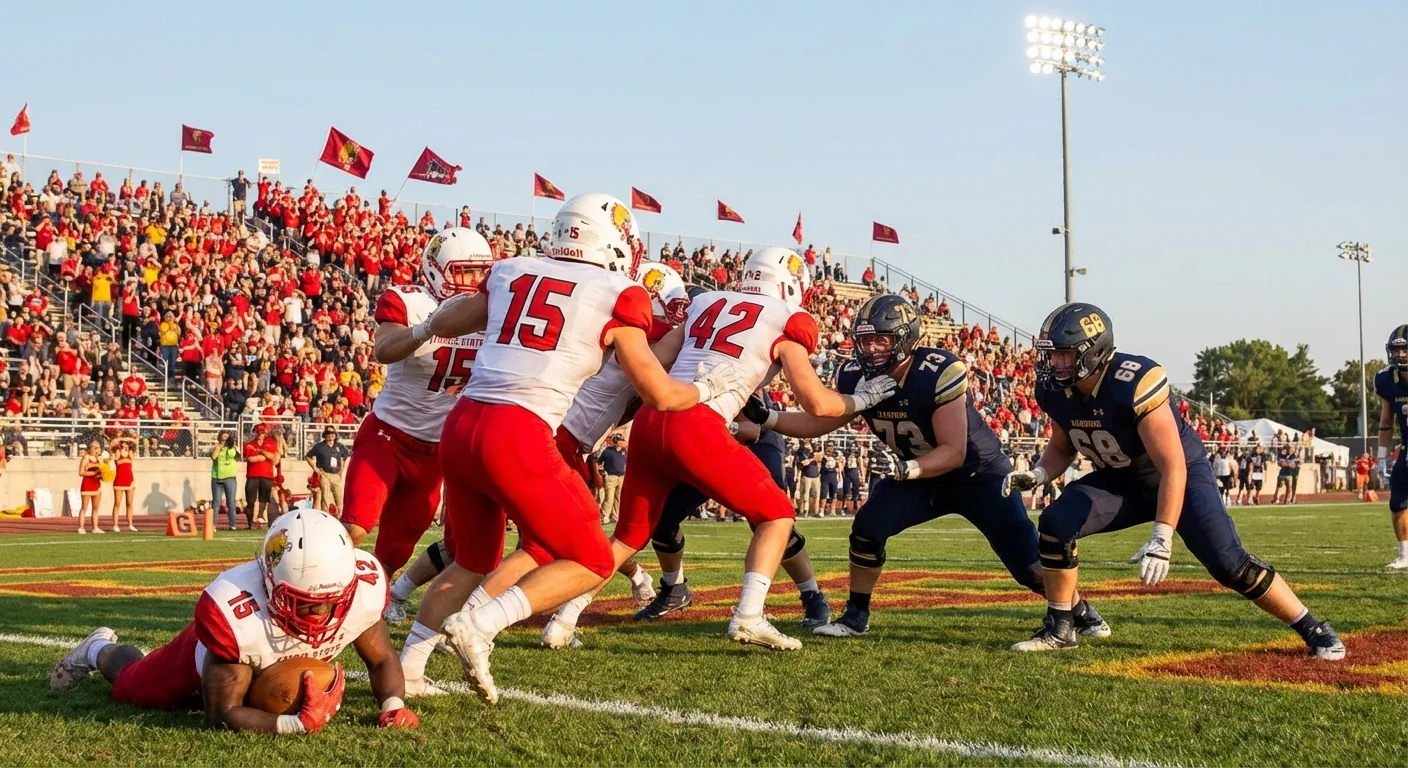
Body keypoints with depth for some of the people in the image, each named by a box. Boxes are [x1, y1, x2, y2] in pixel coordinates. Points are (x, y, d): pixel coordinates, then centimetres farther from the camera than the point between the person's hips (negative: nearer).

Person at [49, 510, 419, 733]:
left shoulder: (364, 587, -39)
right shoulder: (234, 613, -50)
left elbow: (382, 659, -18)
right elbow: (222, 714, -41)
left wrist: (394, 704, -38)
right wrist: (298, 724, -55)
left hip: (275, 670, 3)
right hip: (219, 657, -3)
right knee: (134, 685, 25)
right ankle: (99, 651, 58)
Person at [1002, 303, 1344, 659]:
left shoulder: (1134, 383, -34)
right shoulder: (1055, 390, -14)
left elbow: (1172, 467, -34)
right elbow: (1063, 447, 8)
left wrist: (1162, 539, -40)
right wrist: (1038, 474, -15)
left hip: (1181, 477, -5)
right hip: (1120, 481, 6)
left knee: (1227, 562, -18)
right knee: (1055, 524, -16)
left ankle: (1314, 630, -2)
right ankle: (1060, 629, -2)